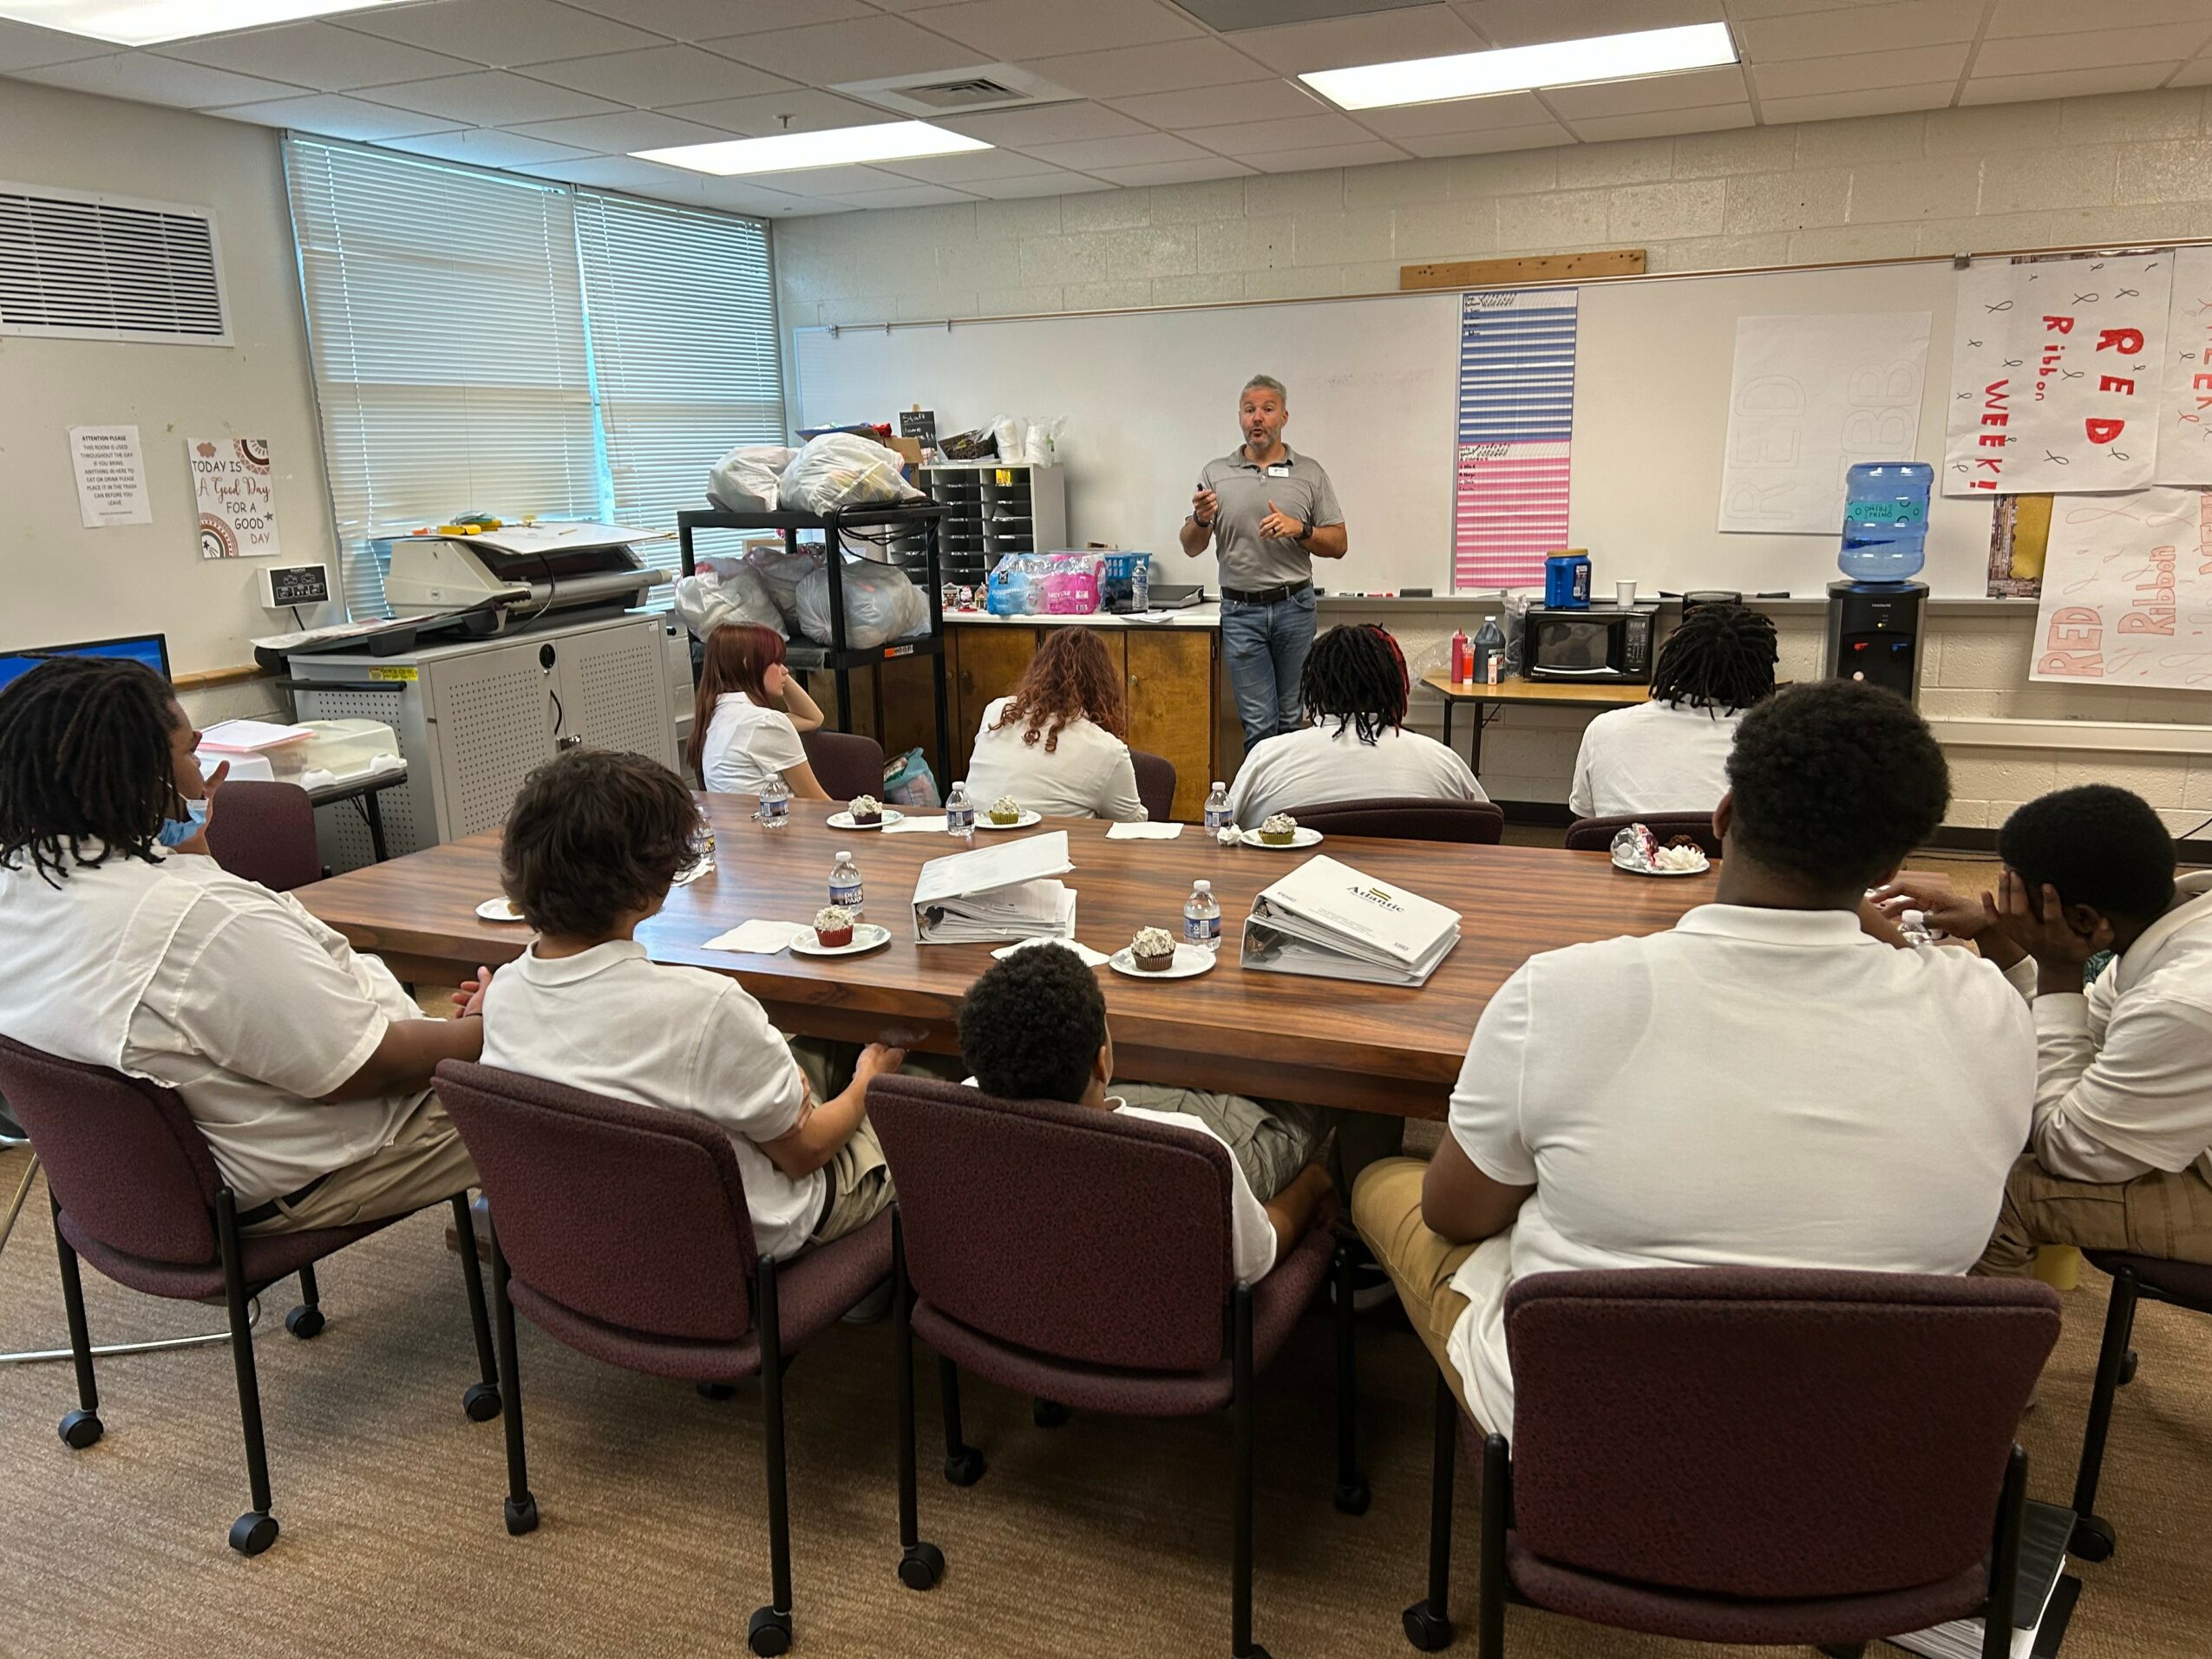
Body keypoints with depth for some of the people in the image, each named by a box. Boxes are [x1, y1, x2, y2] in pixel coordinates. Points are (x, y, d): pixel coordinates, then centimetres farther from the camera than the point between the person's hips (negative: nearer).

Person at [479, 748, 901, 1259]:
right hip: (747, 1236, -6)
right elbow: (804, 1150, -21)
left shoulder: (501, 993, -15)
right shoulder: (702, 1007, -37)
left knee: (804, 1056, 25)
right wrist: (867, 1081, 1)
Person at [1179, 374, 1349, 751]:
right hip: (1241, 611, 0)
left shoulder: (1310, 473, 5)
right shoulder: (1215, 474, 5)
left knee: (1292, 719, 7)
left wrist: (1298, 529, -14)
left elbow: (1338, 545, 4)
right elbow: (1191, 548, 5)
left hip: (1294, 608, 1)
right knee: (1258, 724, 0)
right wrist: (1201, 520, -16)